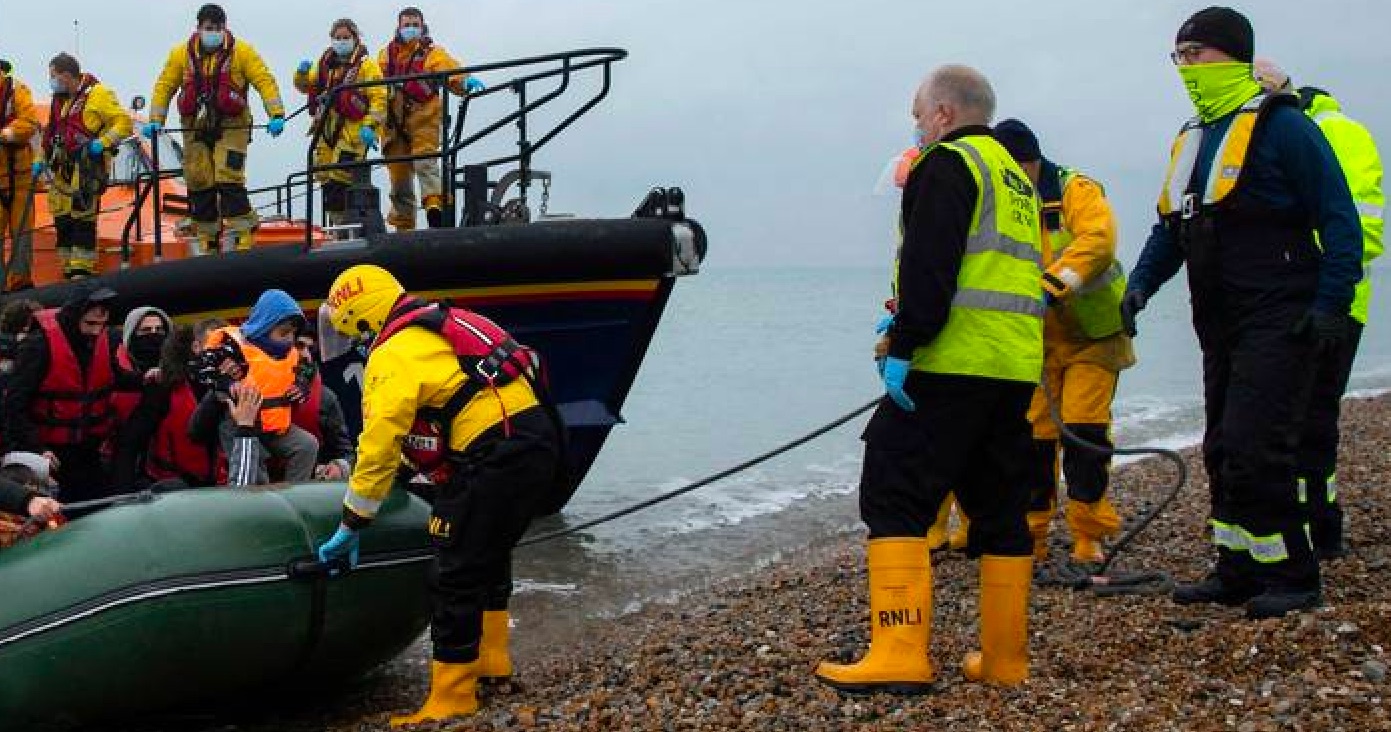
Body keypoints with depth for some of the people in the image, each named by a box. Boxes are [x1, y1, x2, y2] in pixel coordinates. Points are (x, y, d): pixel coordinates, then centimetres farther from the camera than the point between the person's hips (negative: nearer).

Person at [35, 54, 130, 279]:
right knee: (62, 219, 7)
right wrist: (41, 160, 23)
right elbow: (51, 132, 28)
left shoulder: (97, 94, -6)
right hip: (62, 170, 8)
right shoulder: (59, 99, 19)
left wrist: (103, 142, -19)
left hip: (87, 169, -8)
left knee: (82, 219, -11)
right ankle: (69, 269, 15)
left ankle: (82, 271, -9)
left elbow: (123, 122, -9)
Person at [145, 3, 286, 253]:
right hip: (195, 129, 4)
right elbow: (164, 86, 9)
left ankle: (243, 241, -10)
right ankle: (207, 245, 17)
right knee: (199, 186, 6)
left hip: (231, 128, -3)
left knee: (229, 182, -15)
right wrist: (156, 119, -1)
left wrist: (276, 114, -18)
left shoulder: (241, 52, -3)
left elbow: (265, 82, -7)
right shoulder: (181, 54, 4)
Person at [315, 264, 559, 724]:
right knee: (491, 554, 28)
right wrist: (407, 466, 42)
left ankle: (451, 698, 4)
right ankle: (490, 658, 39)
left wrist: (351, 527, -5)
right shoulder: (439, 326, 20)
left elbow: (379, 445, -11)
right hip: (538, 442, 10)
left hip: (495, 459, -10)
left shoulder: (394, 355, -8)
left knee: (455, 578, -1)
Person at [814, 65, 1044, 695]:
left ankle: (900, 655, -15)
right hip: (1016, 368, 9)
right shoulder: (1017, 178, 24)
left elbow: (929, 264, -17)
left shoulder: (947, 163, -4)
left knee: (895, 497, -8)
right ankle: (1004, 658, 15)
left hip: (950, 365, -9)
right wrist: (906, 321, 25)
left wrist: (904, 343, -19)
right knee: (998, 506, 12)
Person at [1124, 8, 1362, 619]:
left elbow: (1339, 219, -11)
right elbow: (1170, 228, 21)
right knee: (1223, 452, 11)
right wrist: (1141, 283, 6)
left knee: (1252, 450, -13)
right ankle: (1239, 573, 21)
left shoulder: (1280, 126, -9)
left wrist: (1331, 304, -17)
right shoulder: (1191, 139, 15)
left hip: (1278, 324, -8)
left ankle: (1291, 578, -1)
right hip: (1220, 327, 9)